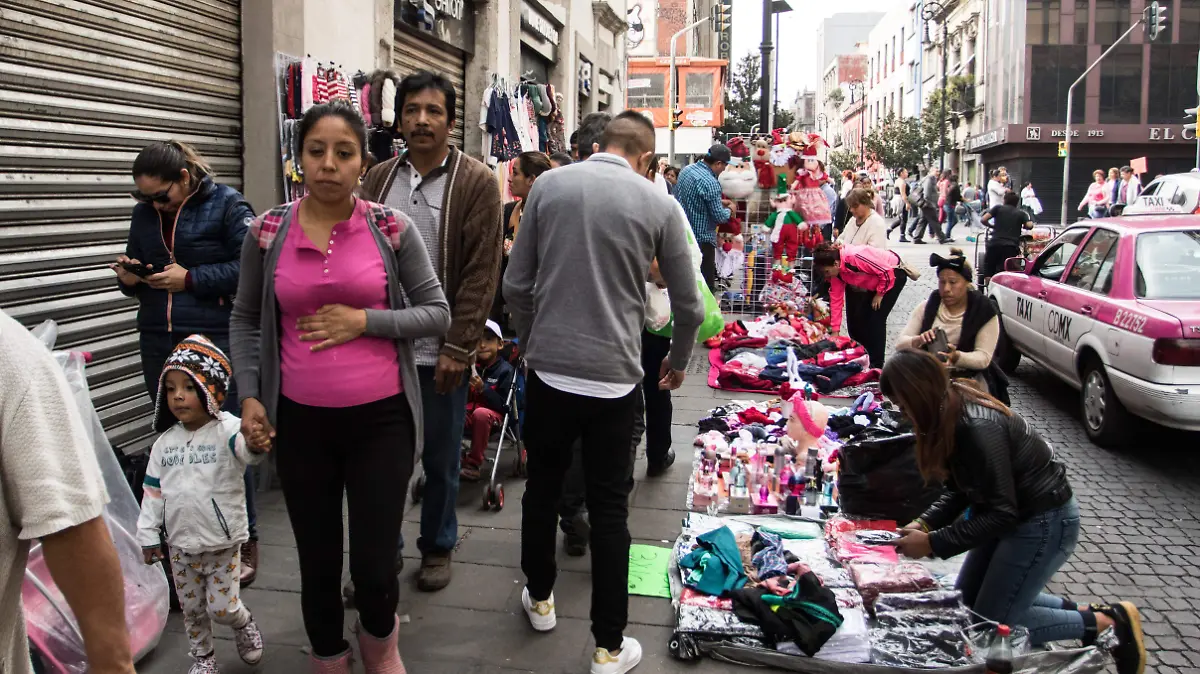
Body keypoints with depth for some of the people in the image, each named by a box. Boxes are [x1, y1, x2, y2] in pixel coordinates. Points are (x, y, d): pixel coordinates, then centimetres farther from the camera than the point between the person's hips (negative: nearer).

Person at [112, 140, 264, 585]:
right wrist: (128, 278, -1)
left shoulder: (226, 204, -4)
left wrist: (190, 279, -15)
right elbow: (139, 278, 22)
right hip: (158, 342, 6)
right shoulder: (144, 213, 13)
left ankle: (245, 541, 13)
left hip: (215, 338, -5)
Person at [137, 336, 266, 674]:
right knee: (192, 609, 16)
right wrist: (148, 535, 6)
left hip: (223, 544, -5)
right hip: (181, 546, 5)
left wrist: (255, 443, -63)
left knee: (222, 607, 2)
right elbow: (153, 491, 8)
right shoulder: (165, 442, 1)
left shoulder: (228, 430, -16)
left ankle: (245, 625, 34)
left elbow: (249, 449, -39)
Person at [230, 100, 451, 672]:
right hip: (299, 422, 1)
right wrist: (249, 396, -1)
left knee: (375, 567, 5)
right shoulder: (267, 232, 0)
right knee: (317, 564, 13)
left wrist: (364, 320, -14)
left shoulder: (392, 229, -4)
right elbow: (245, 320, 10)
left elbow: (438, 313, -1)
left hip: (381, 419, -1)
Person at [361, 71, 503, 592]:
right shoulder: (379, 179, 8)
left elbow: (482, 272, -9)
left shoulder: (476, 182, -5)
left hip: (440, 352, -3)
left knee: (441, 459, 11)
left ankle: (437, 547, 32)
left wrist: (457, 348, -14)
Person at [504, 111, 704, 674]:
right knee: (609, 509, 7)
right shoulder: (656, 203, -2)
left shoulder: (548, 185, 1)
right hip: (613, 374, -2)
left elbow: (516, 283, 3)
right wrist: (677, 362, 22)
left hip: (548, 367, 2)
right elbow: (689, 306, 4)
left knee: (542, 486, 20)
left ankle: (540, 599, 40)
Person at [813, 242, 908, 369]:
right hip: (873, 283, 8)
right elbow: (836, 299, -6)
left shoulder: (855, 257, -37)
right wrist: (835, 331, -6)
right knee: (858, 317, 5)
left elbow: (887, 272, -29)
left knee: (875, 319, -12)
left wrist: (879, 294, -16)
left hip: (894, 273, -8)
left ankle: (875, 364, -4)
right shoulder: (836, 271, -11)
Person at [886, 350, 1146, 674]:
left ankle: (1108, 621, 9)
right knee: (966, 600, 16)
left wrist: (933, 544, -25)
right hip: (1014, 513, 10)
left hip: (1045, 521, -9)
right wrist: (926, 523, -9)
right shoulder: (951, 414, -3)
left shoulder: (976, 427, -32)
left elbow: (1001, 513, -27)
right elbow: (961, 490, 5)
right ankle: (1075, 610, 22)